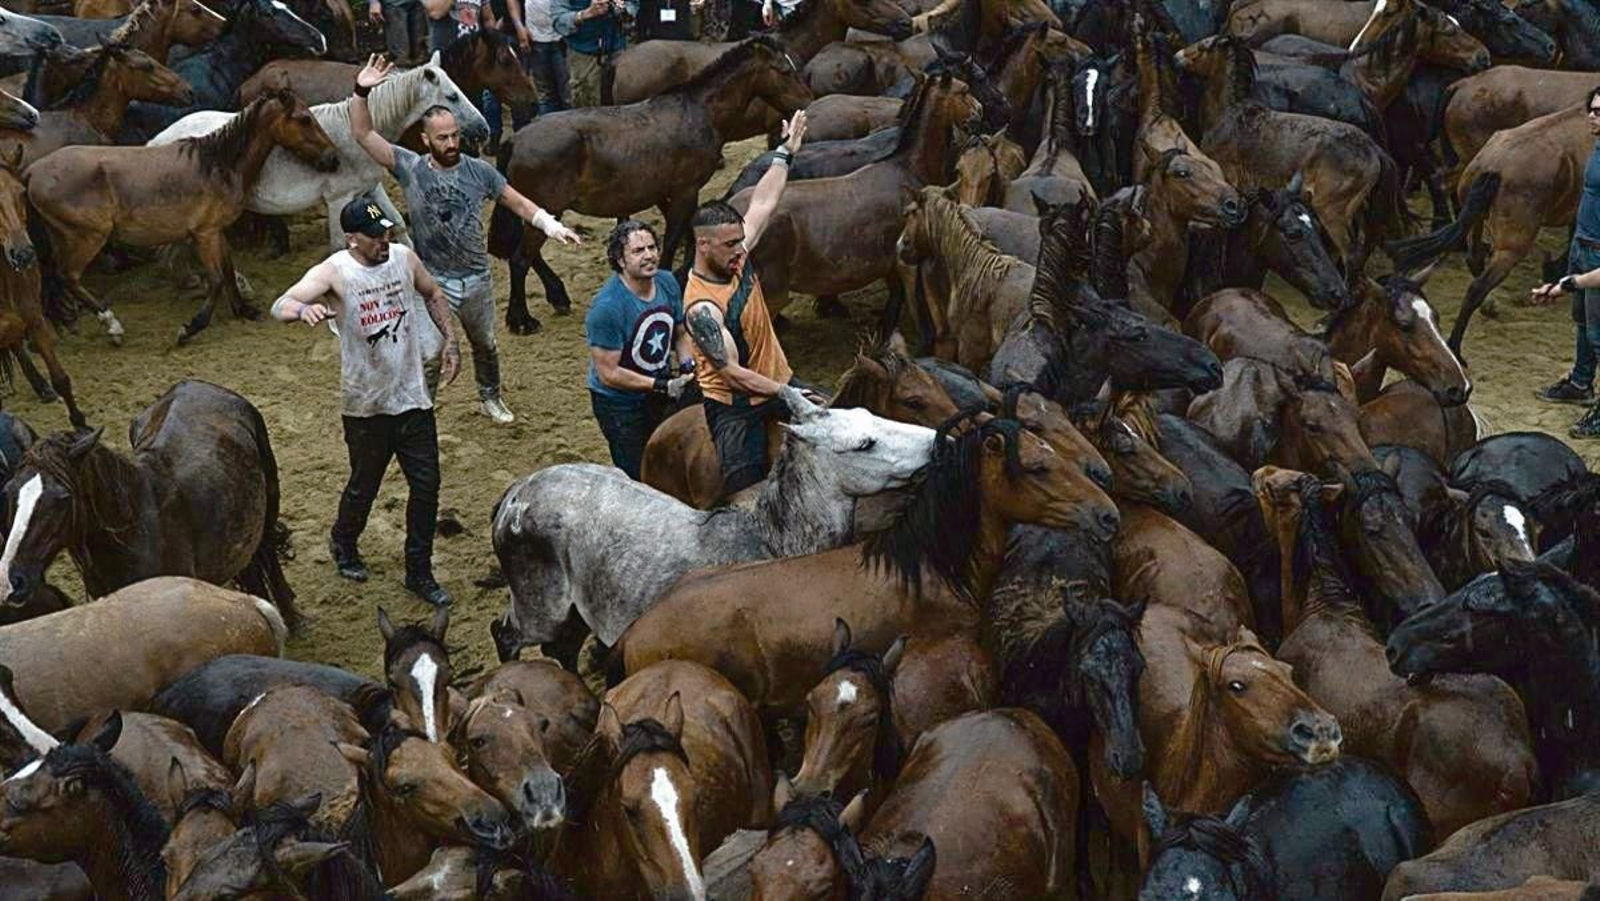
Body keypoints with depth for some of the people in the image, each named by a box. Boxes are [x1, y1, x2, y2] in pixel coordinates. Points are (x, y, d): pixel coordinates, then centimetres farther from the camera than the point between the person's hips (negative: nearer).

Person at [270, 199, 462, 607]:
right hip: (365, 405, -4)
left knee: (426, 486, 4)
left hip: (413, 397, 4)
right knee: (364, 485, 13)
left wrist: (450, 340, 11)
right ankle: (344, 543, 43)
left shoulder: (403, 257, -2)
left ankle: (419, 573, 19)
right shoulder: (334, 272, -16)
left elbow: (433, 294, 18)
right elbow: (280, 306, -28)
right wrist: (304, 309, -50)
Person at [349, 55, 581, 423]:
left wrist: (552, 226, -11)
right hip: (433, 283, -3)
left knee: (485, 345, 23)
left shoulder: (479, 171, -7)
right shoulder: (410, 169, -12)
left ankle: (490, 398, 46)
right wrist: (361, 92, -29)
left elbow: (518, 203, 2)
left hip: (477, 279, 3)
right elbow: (363, 134, -16)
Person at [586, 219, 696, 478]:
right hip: (620, 405, -7)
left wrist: (688, 366, -9)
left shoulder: (667, 282, -7)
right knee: (635, 479, 4)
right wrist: (664, 386, -25)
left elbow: (680, 334, 11)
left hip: (660, 398, 7)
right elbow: (609, 374, -25)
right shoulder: (606, 307, -29)